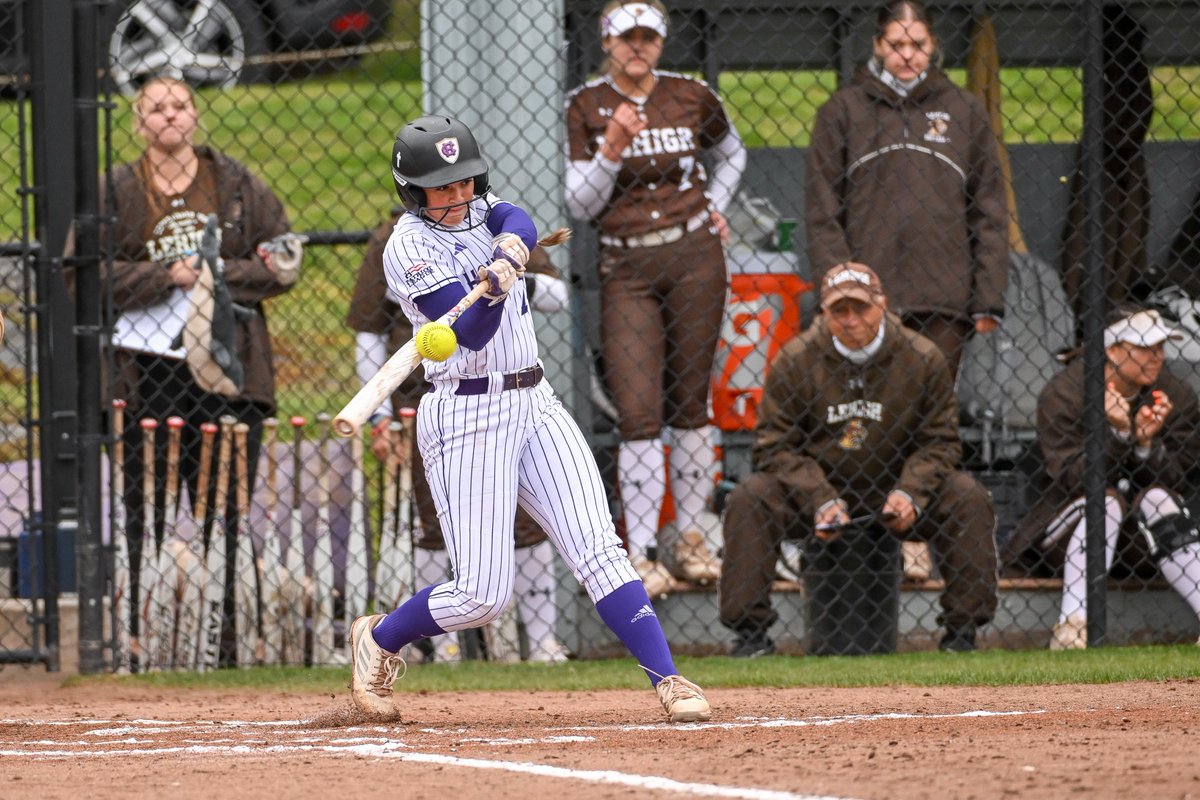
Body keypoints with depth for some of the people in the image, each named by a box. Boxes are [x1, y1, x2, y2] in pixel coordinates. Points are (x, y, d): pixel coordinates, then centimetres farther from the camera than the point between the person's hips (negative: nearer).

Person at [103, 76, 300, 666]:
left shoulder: (237, 186, 9)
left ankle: (223, 636, 5)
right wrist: (164, 276, -12)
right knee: (149, 508, -3)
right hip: (147, 368, -1)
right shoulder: (116, 193, 6)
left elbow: (283, 262, 5)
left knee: (225, 508, 1)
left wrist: (217, 276, -9)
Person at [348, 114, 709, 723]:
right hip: (466, 416, -6)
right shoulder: (410, 247, -12)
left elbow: (520, 226, -12)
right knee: (482, 594, -5)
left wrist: (509, 247, -34)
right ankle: (379, 639, 21)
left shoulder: (477, 211, 10)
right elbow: (473, 334, -21)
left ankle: (668, 681, -14)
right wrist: (492, 291, -41)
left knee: (598, 551, -7)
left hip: (534, 403, 6)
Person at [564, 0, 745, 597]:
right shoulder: (585, 107, -1)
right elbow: (579, 204, -3)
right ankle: (640, 556, -9)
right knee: (638, 411, -9)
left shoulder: (691, 97, 4)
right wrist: (613, 147, -16)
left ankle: (690, 539, 14)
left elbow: (731, 153, 25)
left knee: (689, 403, 5)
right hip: (625, 267, -2)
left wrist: (713, 208, 11)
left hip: (693, 258, 2)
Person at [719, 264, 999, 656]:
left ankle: (962, 630, -13)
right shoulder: (793, 361, -9)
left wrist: (910, 494, -21)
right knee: (748, 497, -26)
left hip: (893, 494, 1)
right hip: (816, 493, -1)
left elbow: (941, 441, -2)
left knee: (968, 495, -22)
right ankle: (751, 629, -18)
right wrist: (821, 502, -22)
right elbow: (776, 446, -8)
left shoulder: (923, 358, -6)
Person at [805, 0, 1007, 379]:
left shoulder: (964, 110, 11)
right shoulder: (844, 109, 7)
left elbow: (989, 209, 10)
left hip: (943, 302, 1)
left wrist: (989, 299, 3)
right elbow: (822, 210, 5)